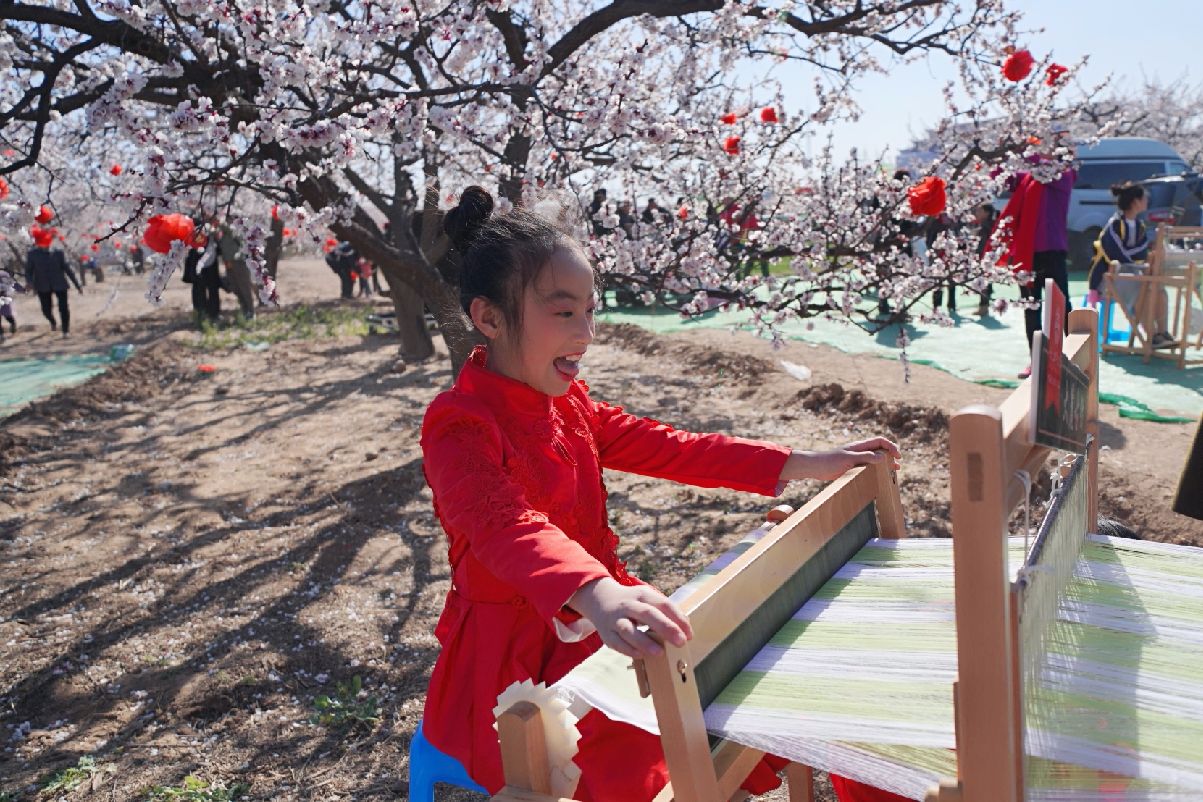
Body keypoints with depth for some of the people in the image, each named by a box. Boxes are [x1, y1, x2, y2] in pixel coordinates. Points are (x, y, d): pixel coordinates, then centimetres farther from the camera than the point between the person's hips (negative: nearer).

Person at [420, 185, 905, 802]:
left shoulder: (567, 404, 8)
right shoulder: (458, 425, -18)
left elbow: (668, 449, 3)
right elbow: (507, 526, -35)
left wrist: (803, 465, -5)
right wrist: (596, 595, -55)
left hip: (593, 625, 8)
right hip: (510, 657, -7)